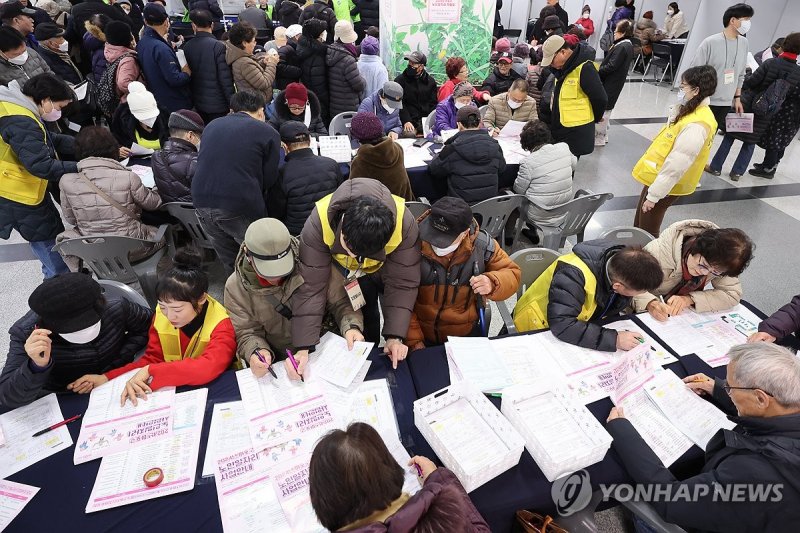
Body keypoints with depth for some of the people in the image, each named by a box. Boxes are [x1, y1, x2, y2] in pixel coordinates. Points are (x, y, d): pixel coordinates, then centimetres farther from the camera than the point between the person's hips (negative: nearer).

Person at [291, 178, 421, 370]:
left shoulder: (404, 224, -40)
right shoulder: (319, 222, -40)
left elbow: (402, 284, -29)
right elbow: (311, 286, -35)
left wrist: (395, 336, -33)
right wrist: (304, 347, -35)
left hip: (387, 270, 1)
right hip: (343, 272, 0)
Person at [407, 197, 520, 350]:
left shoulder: (482, 245, -14)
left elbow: (512, 273, 0)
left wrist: (492, 283, -22)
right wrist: (413, 340, -15)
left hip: (467, 334, 1)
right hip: (421, 335, -1)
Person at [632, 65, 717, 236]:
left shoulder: (696, 125, -26)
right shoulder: (693, 112, 6)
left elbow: (676, 166, -27)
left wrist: (653, 195, -24)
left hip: (665, 185, -10)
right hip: (658, 178, 10)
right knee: (638, 227, 21)